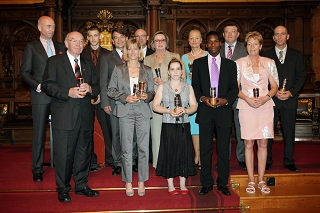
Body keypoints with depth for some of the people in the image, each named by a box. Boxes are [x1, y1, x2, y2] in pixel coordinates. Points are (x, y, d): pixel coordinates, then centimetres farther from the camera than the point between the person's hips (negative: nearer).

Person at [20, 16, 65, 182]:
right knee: (39, 132, 1)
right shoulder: (31, 47, 5)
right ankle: (37, 169, 10)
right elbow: (24, 72, 1)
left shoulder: (61, 47, 15)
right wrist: (38, 86, -12)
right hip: (40, 95, -3)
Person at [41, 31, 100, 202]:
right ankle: (63, 189, 16)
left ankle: (81, 185, 27)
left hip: (85, 116, 5)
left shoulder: (88, 65, 18)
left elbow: (97, 86, 16)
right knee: (63, 154, 1)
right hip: (64, 116, -4)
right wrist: (68, 92, -18)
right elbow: (47, 85, -6)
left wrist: (90, 89, -7)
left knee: (83, 152, 12)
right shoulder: (54, 62, 4)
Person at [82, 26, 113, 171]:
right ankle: (91, 160, 13)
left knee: (107, 127, -1)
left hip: (102, 96, 0)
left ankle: (110, 158, 12)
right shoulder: (82, 54, 9)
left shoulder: (107, 54, 9)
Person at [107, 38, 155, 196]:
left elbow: (152, 92, 13)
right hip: (125, 112, -1)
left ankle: (141, 182, 14)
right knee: (126, 149, 2)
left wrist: (146, 96, -9)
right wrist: (125, 97, -9)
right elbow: (110, 90, 5)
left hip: (143, 111, 1)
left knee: (143, 148, 0)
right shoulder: (118, 69, 8)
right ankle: (128, 182, 14)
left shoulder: (147, 70, 11)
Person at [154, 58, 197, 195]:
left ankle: (183, 185, 15)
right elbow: (155, 106, 0)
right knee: (169, 153, 1)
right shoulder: (162, 87, 6)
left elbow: (194, 106, 5)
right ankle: (170, 185, 13)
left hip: (183, 125, 1)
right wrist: (169, 111, -15)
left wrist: (185, 110, -15)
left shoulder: (188, 87, 10)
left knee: (183, 152, 3)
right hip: (168, 125, -1)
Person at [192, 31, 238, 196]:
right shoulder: (198, 63, 8)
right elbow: (195, 85, 6)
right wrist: (202, 98, -12)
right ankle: (206, 183, 17)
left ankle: (222, 183, 19)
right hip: (205, 111, 0)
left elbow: (234, 87, 7)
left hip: (224, 110, 0)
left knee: (224, 149, 6)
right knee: (205, 149, 5)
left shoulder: (230, 64, 10)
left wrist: (226, 100, -12)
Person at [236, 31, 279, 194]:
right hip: (246, 107, -1)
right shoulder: (239, 63, 5)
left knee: (263, 143, 3)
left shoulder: (269, 63, 8)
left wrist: (265, 98, -10)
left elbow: (274, 86, 9)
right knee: (249, 143, 0)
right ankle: (251, 180, 10)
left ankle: (261, 179, 14)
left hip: (265, 106, 1)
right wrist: (247, 99, -12)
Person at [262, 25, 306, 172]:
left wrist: (291, 92, -8)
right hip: (270, 99, -1)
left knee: (289, 131, 6)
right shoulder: (266, 55, 7)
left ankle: (289, 162, 17)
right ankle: (267, 161, 12)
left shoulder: (296, 55, 10)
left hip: (290, 99, 1)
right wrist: (274, 93, -11)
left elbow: (301, 76, 5)